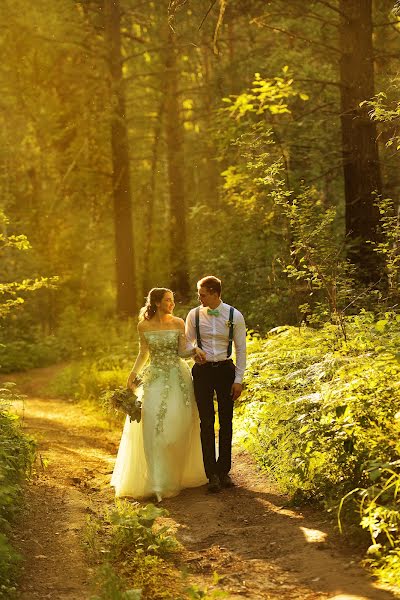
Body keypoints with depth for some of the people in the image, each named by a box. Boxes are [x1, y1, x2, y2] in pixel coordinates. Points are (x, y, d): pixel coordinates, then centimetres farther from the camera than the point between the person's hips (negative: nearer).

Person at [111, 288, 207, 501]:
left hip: (178, 378, 0)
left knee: (179, 426, 2)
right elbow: (143, 354, 8)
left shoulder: (178, 324, 0)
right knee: (154, 427, -8)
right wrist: (133, 373, -5)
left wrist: (194, 350, -21)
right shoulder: (144, 326, 1)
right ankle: (159, 481, -5)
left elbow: (182, 352, -2)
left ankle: (179, 474, 19)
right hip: (155, 379, 0)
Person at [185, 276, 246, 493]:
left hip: (225, 369, 0)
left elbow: (241, 349, 0)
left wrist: (238, 379, -3)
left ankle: (224, 470, 19)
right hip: (202, 371, 0)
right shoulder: (194, 315, -2)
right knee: (207, 422, 0)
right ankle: (212, 474, 5)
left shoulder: (234, 316, -5)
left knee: (226, 422, 7)